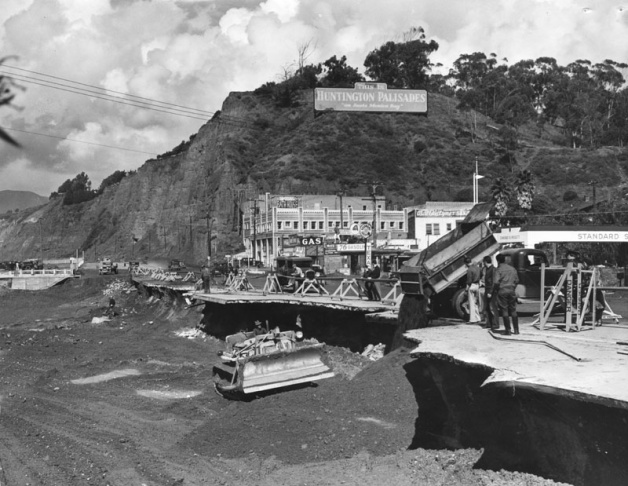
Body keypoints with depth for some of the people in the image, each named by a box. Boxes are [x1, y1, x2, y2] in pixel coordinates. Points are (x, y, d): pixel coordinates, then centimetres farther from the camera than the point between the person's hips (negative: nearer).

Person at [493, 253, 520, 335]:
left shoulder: (499, 270, -8)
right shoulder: (512, 269, 10)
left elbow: (496, 282, -17)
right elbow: (517, 280, 12)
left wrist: (494, 290, -2)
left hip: (502, 291, -5)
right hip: (511, 291, 5)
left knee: (504, 311, -1)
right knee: (513, 310, 12)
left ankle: (508, 330, -2)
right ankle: (516, 329, 13)